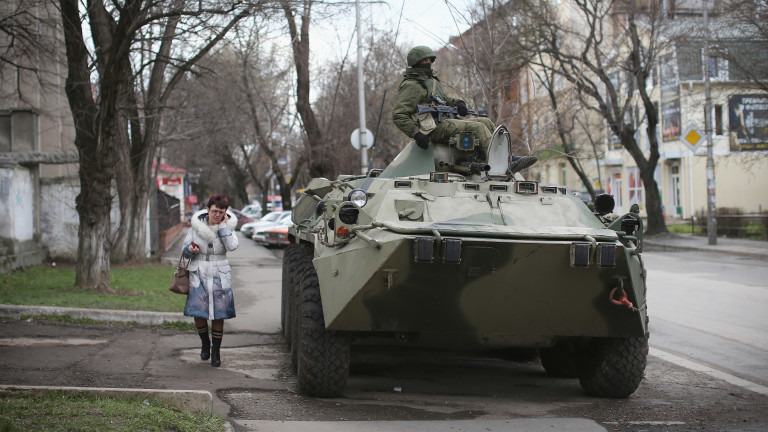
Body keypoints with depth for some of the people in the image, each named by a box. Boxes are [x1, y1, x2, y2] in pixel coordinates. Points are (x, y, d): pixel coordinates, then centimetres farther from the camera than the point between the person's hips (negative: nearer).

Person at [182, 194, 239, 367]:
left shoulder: (228, 226, 0)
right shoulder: (197, 225, 1)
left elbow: (232, 246, -20)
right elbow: (185, 251, 9)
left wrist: (222, 225, -16)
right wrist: (190, 250, -14)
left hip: (220, 276, 0)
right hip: (198, 274, 0)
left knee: (218, 315, 0)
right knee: (198, 313, -5)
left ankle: (216, 351, 16)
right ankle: (205, 342, 23)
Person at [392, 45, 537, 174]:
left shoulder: (431, 81, 21)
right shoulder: (411, 86, -10)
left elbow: (444, 99, 33)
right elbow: (398, 115, -18)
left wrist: (458, 103, 10)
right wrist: (416, 134, -28)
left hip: (446, 120, 10)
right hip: (434, 128, -10)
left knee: (486, 121, 2)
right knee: (477, 127, -21)